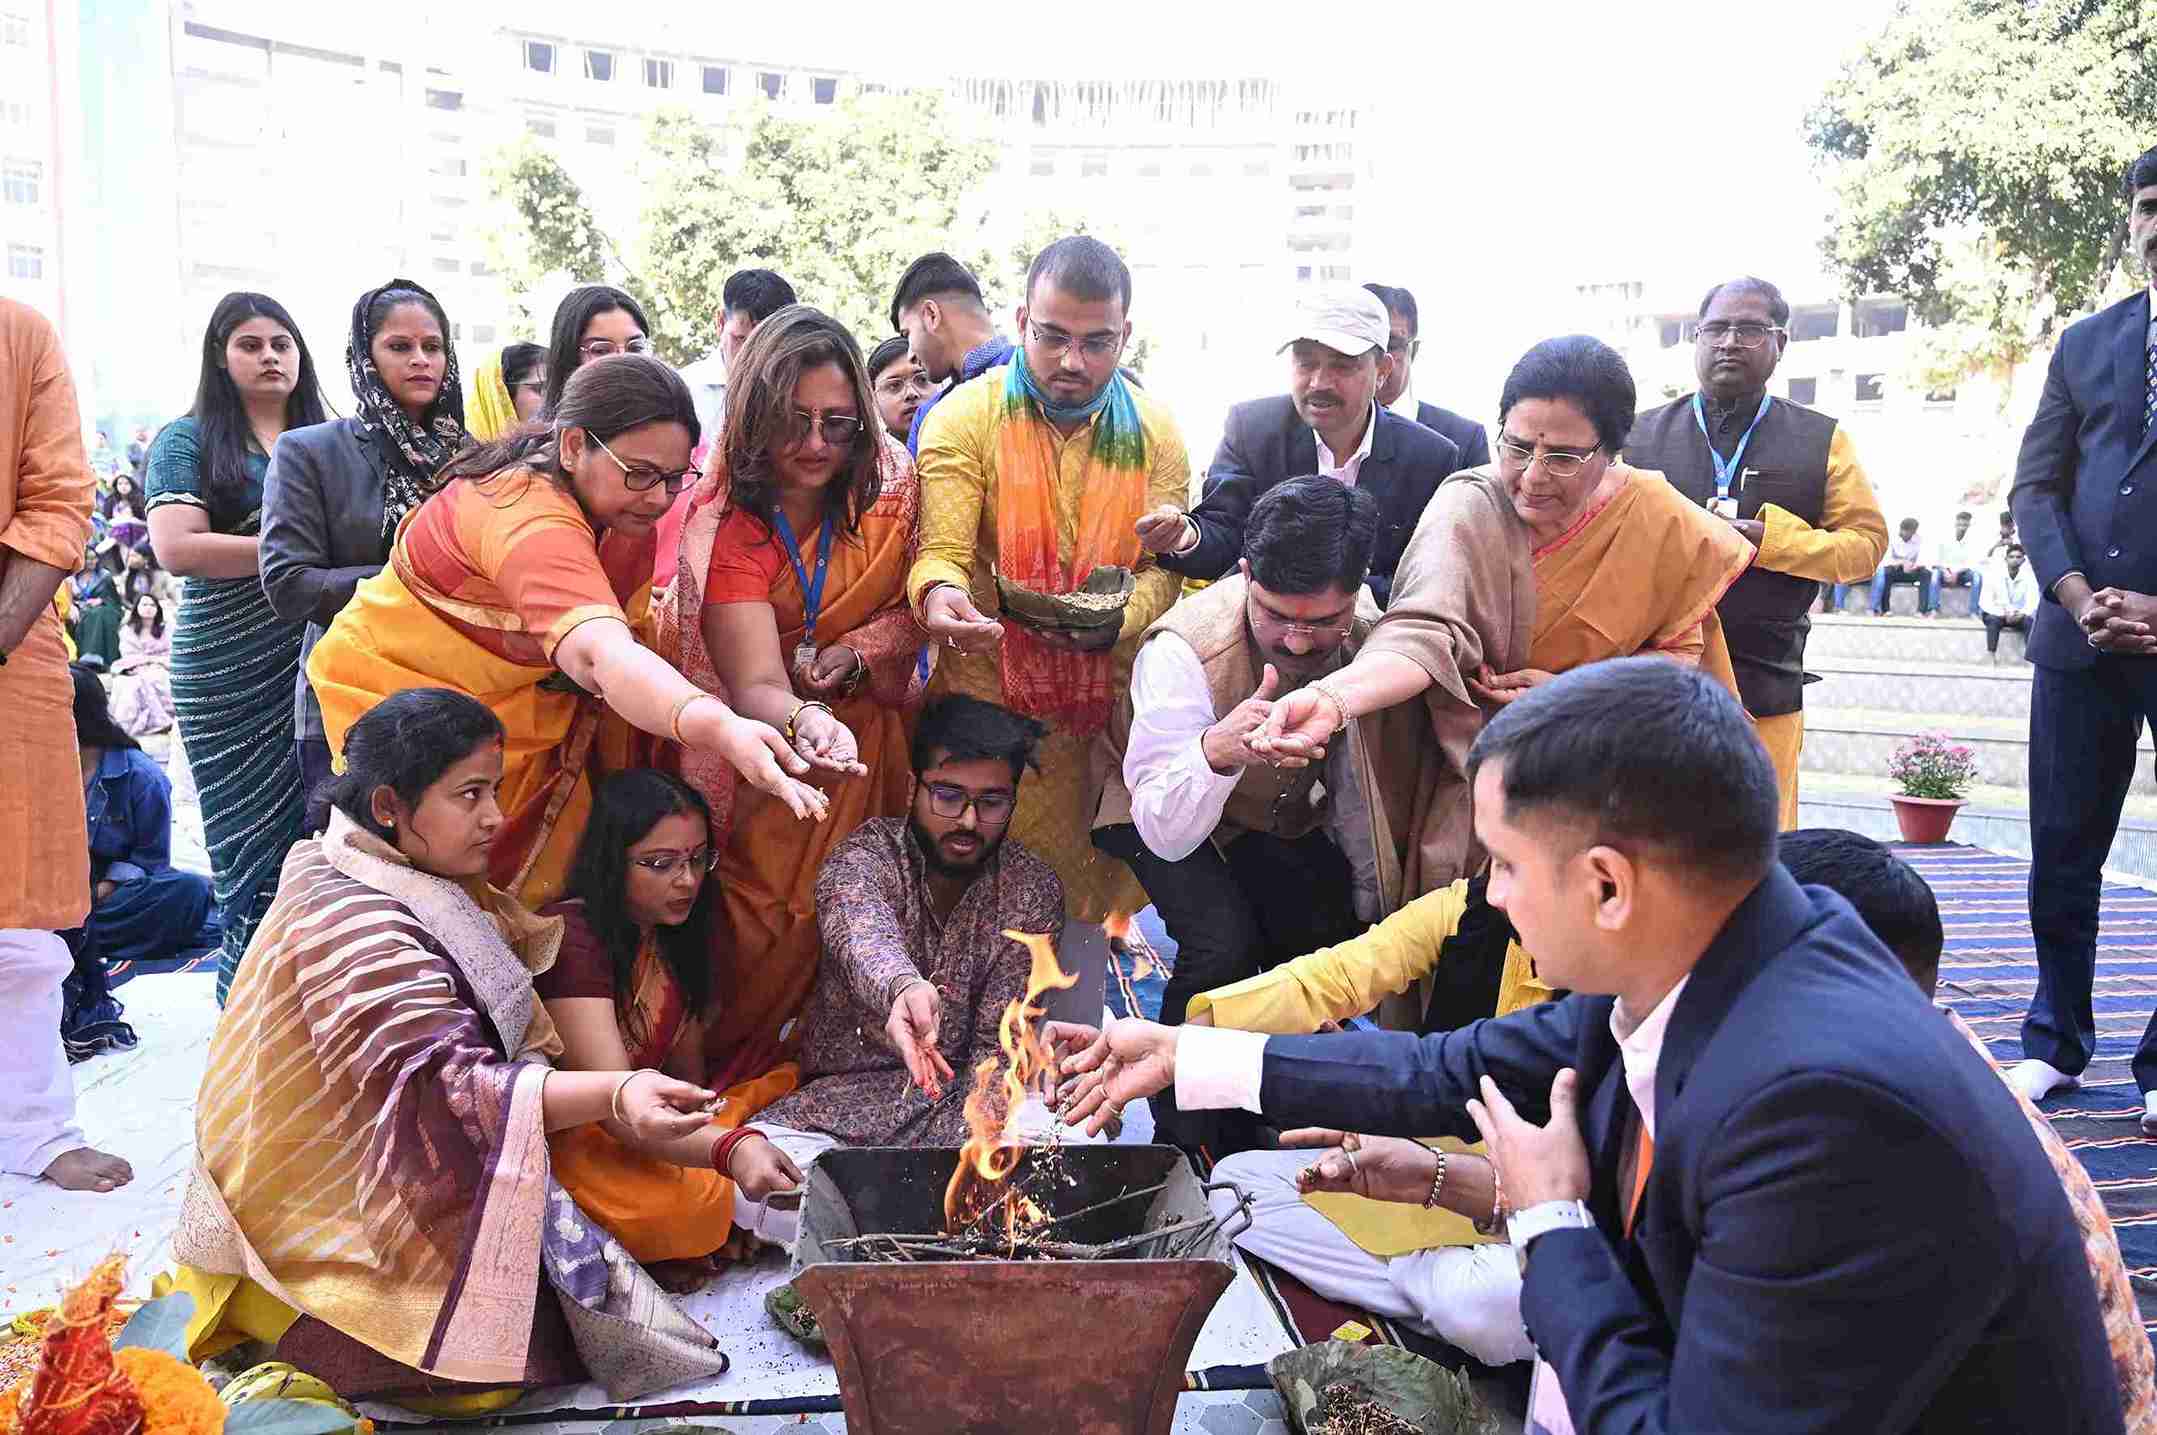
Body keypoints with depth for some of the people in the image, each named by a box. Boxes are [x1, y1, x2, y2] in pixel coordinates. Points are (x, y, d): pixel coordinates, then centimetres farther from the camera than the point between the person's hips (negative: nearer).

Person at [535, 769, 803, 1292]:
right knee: (678, 1205, -36)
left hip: (654, 1125, 8)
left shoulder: (668, 928, 3)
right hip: (569, 1136, -8)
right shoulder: (570, 940, -23)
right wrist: (729, 1150, -47)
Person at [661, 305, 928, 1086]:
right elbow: (756, 684, -32)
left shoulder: (888, 485, -11)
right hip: (766, 737, -3)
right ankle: (723, 1077, 21)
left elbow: (915, 612, -2)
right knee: (760, 918, -3)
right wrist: (806, 722, -54)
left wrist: (856, 653, -22)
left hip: (863, 726, 3)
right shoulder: (726, 520, -23)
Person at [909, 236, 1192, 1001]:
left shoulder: (1154, 430, 4)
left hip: (1106, 694, 3)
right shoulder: (966, 416, -6)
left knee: (1088, 879, 13)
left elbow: (1162, 566, 0)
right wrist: (938, 592, -39)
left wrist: (1117, 618, -21)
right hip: (989, 688, -3)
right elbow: (942, 548, -15)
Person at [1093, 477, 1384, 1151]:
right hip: (1168, 819, -5)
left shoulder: (1361, 634, -17)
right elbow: (1167, 834, -38)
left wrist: (1369, 895, 7)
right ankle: (1185, 1141, -7)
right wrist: (1215, 752, -58)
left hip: (1283, 819, 5)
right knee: (1224, 945, -29)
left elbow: (1355, 776, 2)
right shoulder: (1184, 647, -33)